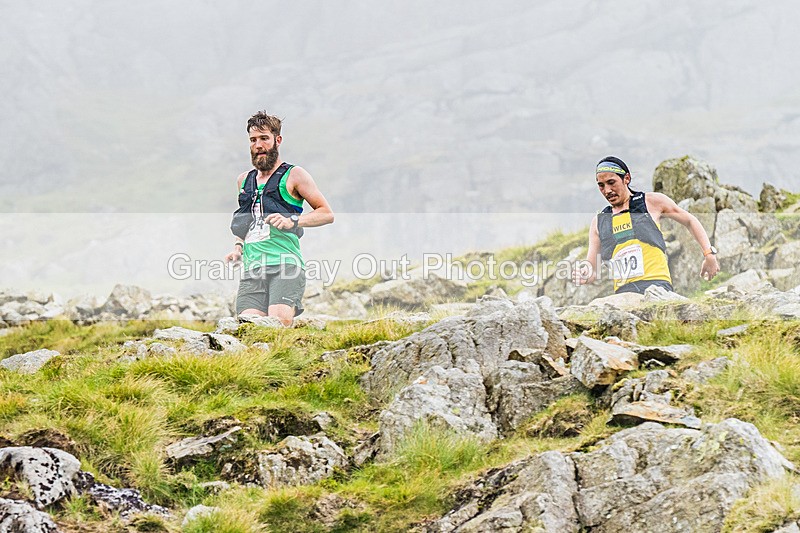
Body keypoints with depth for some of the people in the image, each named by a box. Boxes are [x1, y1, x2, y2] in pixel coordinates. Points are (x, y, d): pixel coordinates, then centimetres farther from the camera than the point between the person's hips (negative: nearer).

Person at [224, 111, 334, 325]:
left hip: (286, 265, -5)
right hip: (252, 269, 5)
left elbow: (327, 213, 3)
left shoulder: (293, 175, 7)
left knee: (279, 321, -26)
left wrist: (293, 221, -12)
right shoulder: (244, 180, 23)